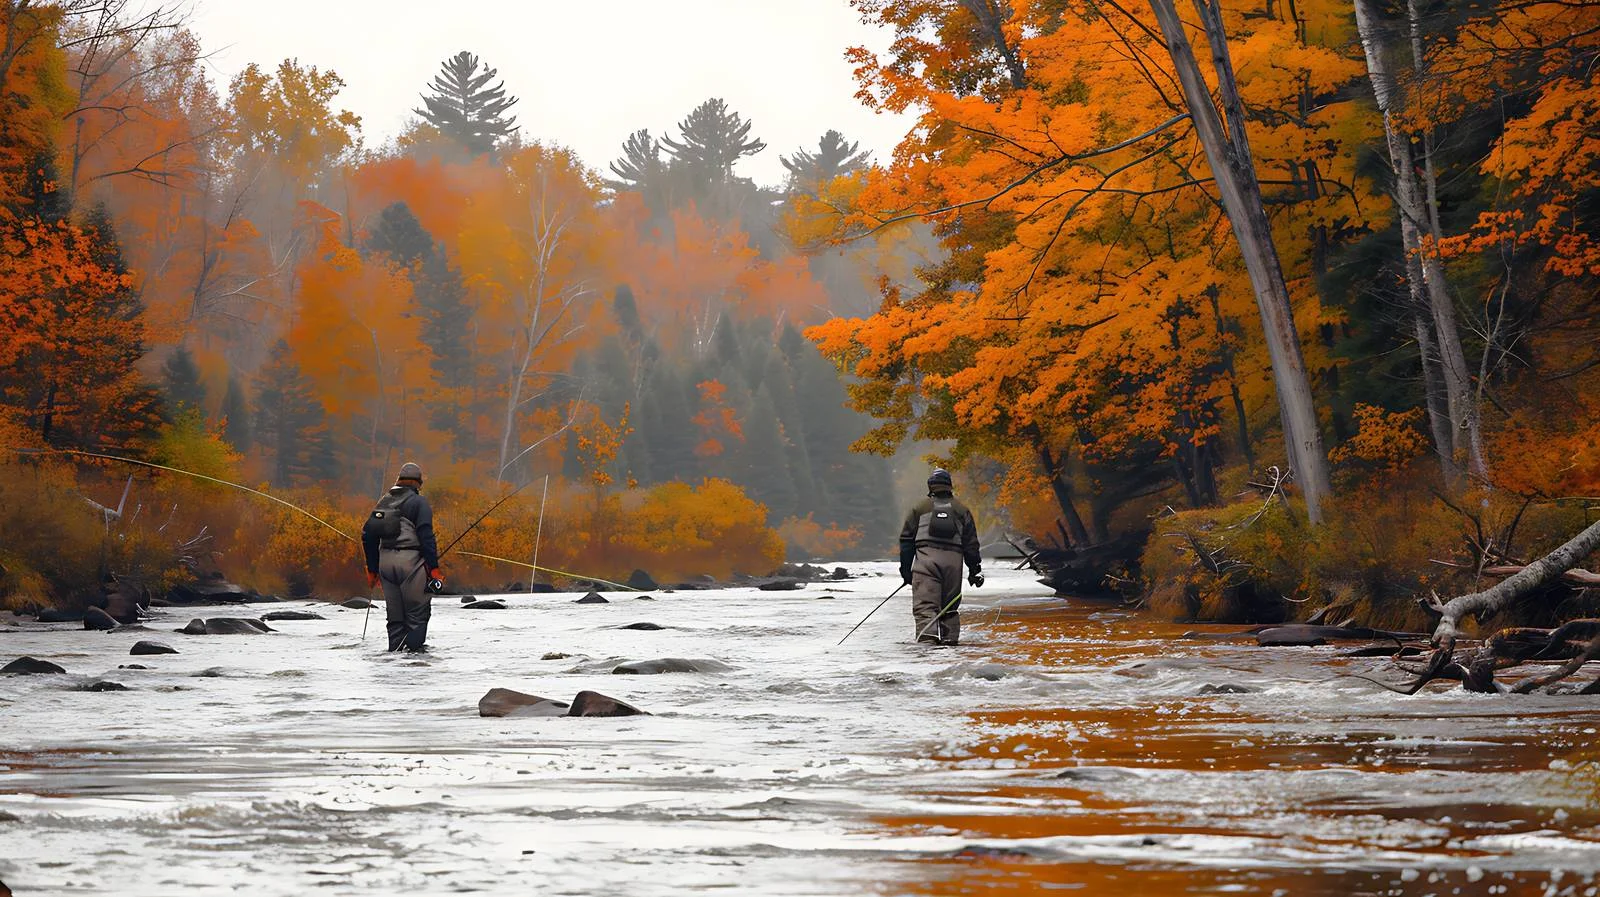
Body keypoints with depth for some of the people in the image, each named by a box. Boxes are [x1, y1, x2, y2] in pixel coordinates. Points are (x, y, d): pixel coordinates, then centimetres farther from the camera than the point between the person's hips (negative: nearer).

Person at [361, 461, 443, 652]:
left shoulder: (384, 502, 15)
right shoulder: (418, 502, -3)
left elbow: (368, 535, 15)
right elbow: (426, 536, -13)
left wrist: (372, 569, 20)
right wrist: (434, 567, -12)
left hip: (385, 562, 6)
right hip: (410, 560, -6)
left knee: (395, 612, 12)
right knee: (417, 609, 0)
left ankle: (395, 648, 8)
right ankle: (414, 646, -10)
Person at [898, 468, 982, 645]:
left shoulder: (919, 508, 13)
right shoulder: (961, 510, 17)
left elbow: (906, 539, 9)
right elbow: (971, 543, 15)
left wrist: (905, 568, 11)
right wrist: (975, 569, 19)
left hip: (926, 559, -2)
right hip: (954, 560, 2)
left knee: (925, 604, -11)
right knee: (950, 605, 13)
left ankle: (928, 636, -31)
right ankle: (950, 637, 6)